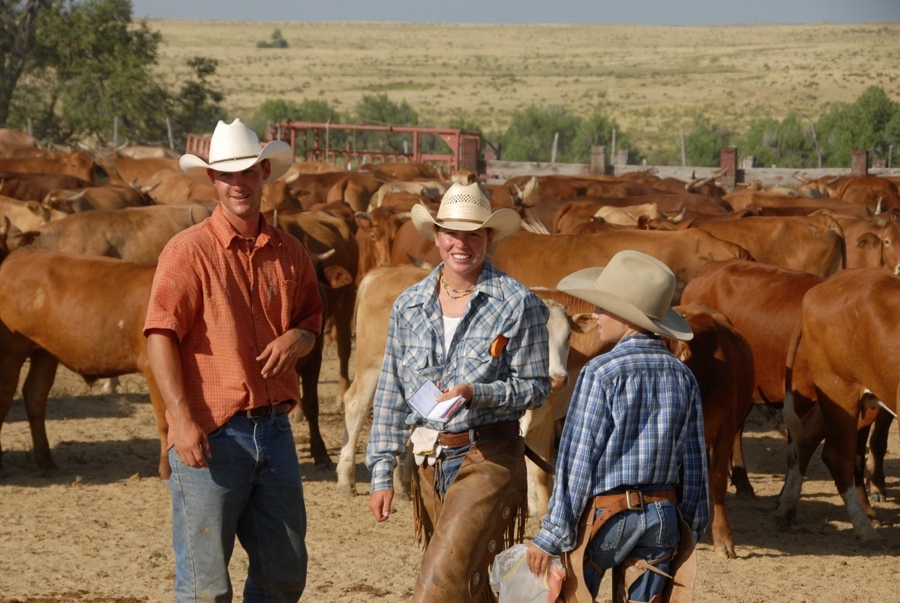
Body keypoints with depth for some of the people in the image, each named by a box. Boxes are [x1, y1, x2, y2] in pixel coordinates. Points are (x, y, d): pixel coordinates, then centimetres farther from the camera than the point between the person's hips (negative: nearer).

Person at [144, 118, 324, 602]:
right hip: (211, 433, -6)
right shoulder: (189, 250, -6)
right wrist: (182, 421, -19)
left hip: (274, 429, 6)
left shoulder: (288, 254, 11)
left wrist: (295, 339, -2)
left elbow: (311, 321, 24)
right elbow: (160, 338, -11)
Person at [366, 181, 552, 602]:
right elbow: (390, 395, 10)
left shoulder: (519, 304, -5)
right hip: (429, 461, 5)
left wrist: (476, 393, -21)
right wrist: (381, 474, 6)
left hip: (489, 457, -5)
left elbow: (536, 387, -4)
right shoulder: (409, 306, 7)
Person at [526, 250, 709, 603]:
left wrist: (550, 536, -8)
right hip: (662, 516, 5)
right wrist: (692, 530, 20)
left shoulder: (600, 373, -14)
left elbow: (577, 461, -13)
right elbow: (694, 461, 9)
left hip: (604, 515, -5)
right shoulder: (682, 376, 2)